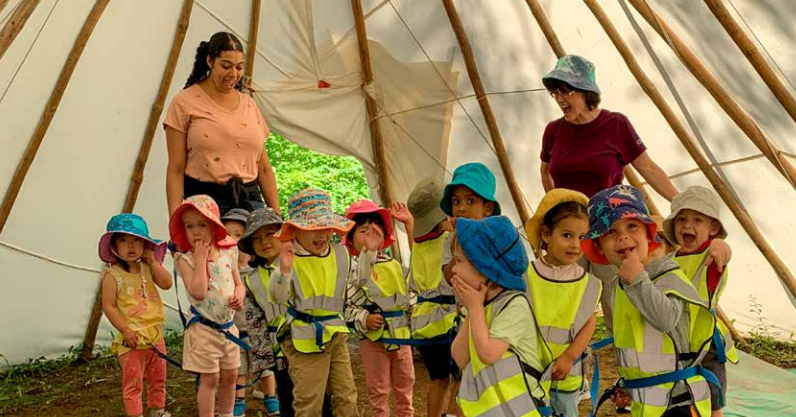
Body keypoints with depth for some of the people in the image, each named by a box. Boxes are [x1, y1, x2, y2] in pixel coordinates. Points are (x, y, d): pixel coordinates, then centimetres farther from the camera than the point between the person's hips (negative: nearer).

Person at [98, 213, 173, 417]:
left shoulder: (147, 268, 4)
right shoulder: (113, 275, -11)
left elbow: (166, 283, -9)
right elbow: (108, 307, -13)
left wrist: (153, 261, -12)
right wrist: (125, 330, -18)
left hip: (155, 334, 6)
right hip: (132, 338, -6)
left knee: (158, 377, 19)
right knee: (133, 382, 0)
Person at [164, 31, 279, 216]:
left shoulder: (249, 104, 16)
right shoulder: (185, 103, 3)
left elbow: (264, 168, 16)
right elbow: (175, 170, -1)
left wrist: (276, 216, 9)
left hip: (250, 200, 4)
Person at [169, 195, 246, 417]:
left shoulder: (228, 254, 2)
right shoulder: (185, 260, -12)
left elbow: (238, 284, 13)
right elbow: (198, 292, -26)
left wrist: (239, 295, -10)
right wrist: (201, 258, -24)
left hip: (228, 326, 5)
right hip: (204, 329, -5)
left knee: (230, 376, 16)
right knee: (210, 379, 2)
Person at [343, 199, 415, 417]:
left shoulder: (394, 265, 6)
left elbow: (406, 294, 16)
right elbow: (346, 306, -14)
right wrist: (364, 320, -25)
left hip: (401, 333, 5)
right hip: (373, 338, -5)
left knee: (405, 381, 19)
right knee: (378, 387, 7)